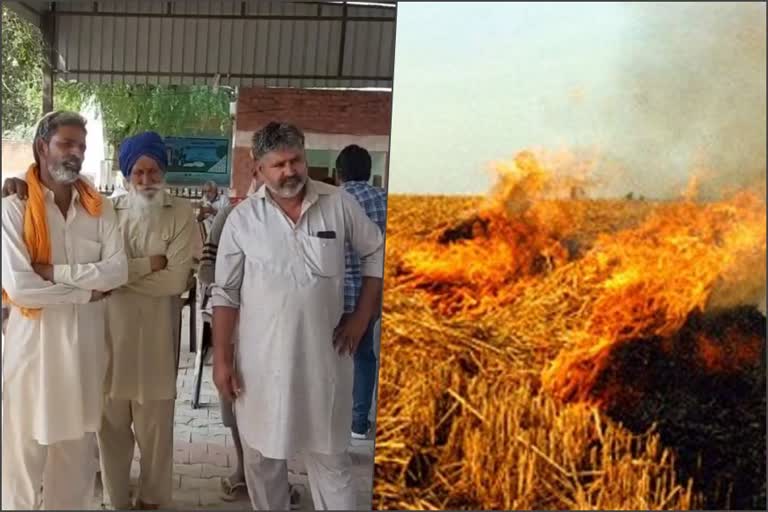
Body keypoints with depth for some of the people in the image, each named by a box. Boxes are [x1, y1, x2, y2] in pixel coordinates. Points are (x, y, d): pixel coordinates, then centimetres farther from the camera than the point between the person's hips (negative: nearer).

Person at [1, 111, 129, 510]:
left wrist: (54, 271, -16)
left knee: (77, 446, 15)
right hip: (34, 341, -3)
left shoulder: (99, 209, 4)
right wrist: (87, 291, -12)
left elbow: (118, 271, -8)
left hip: (85, 341, 4)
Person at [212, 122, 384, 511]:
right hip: (260, 360, 0)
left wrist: (361, 316, 2)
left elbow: (377, 253, 8)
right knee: (263, 457, 14)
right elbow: (225, 293, 0)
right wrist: (221, 359, -3)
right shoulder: (242, 218, -3)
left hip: (323, 356, 0)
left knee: (331, 457, 12)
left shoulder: (339, 204, -3)